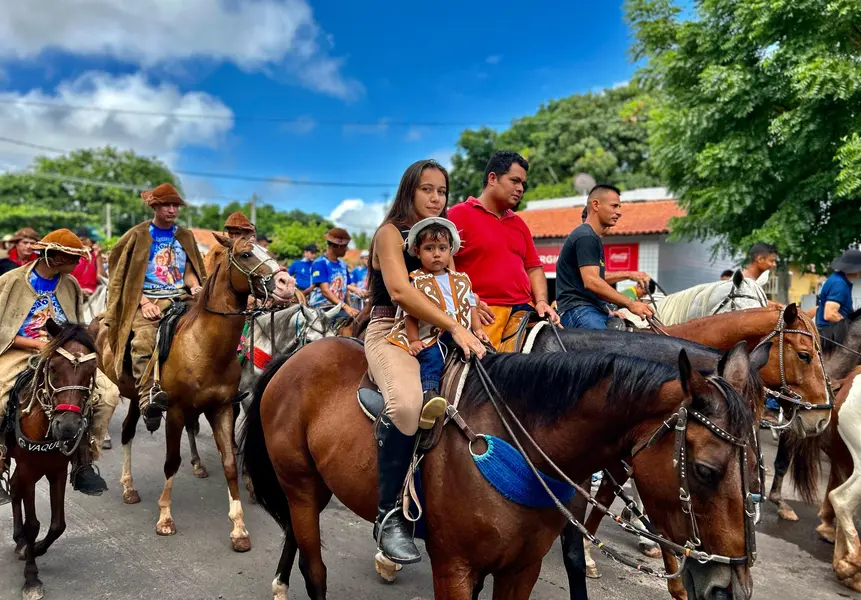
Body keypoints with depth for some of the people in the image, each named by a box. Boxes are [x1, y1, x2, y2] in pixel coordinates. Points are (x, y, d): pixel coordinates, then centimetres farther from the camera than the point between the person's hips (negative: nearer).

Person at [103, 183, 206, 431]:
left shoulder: (185, 236, 16)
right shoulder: (138, 234, 6)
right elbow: (128, 274, 2)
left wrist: (194, 286, -7)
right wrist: (144, 302, -9)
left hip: (178, 298, 2)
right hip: (146, 300, -2)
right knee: (143, 340, -29)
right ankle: (148, 398, -27)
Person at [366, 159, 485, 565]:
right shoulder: (391, 233, -1)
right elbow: (400, 291, -18)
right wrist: (454, 326, -26)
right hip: (391, 331, -7)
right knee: (406, 401, -37)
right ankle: (389, 515, -24)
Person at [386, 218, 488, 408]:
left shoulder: (461, 280, 15)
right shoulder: (416, 282, 1)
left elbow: (471, 306, 17)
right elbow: (411, 314, -2)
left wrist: (478, 329, 3)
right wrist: (413, 341, -9)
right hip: (430, 338, -5)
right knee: (432, 356, -30)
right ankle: (429, 393, -40)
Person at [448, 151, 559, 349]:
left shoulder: (519, 223, 24)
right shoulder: (459, 215, 2)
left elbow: (534, 268, 23)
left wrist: (541, 302, 7)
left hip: (524, 311, 6)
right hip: (486, 314, -6)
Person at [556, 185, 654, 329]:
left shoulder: (594, 238, 25)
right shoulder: (585, 237, -10)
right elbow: (591, 282, -21)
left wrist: (628, 275, 21)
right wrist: (630, 303, -21)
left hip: (597, 310, 11)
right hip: (578, 309, -11)